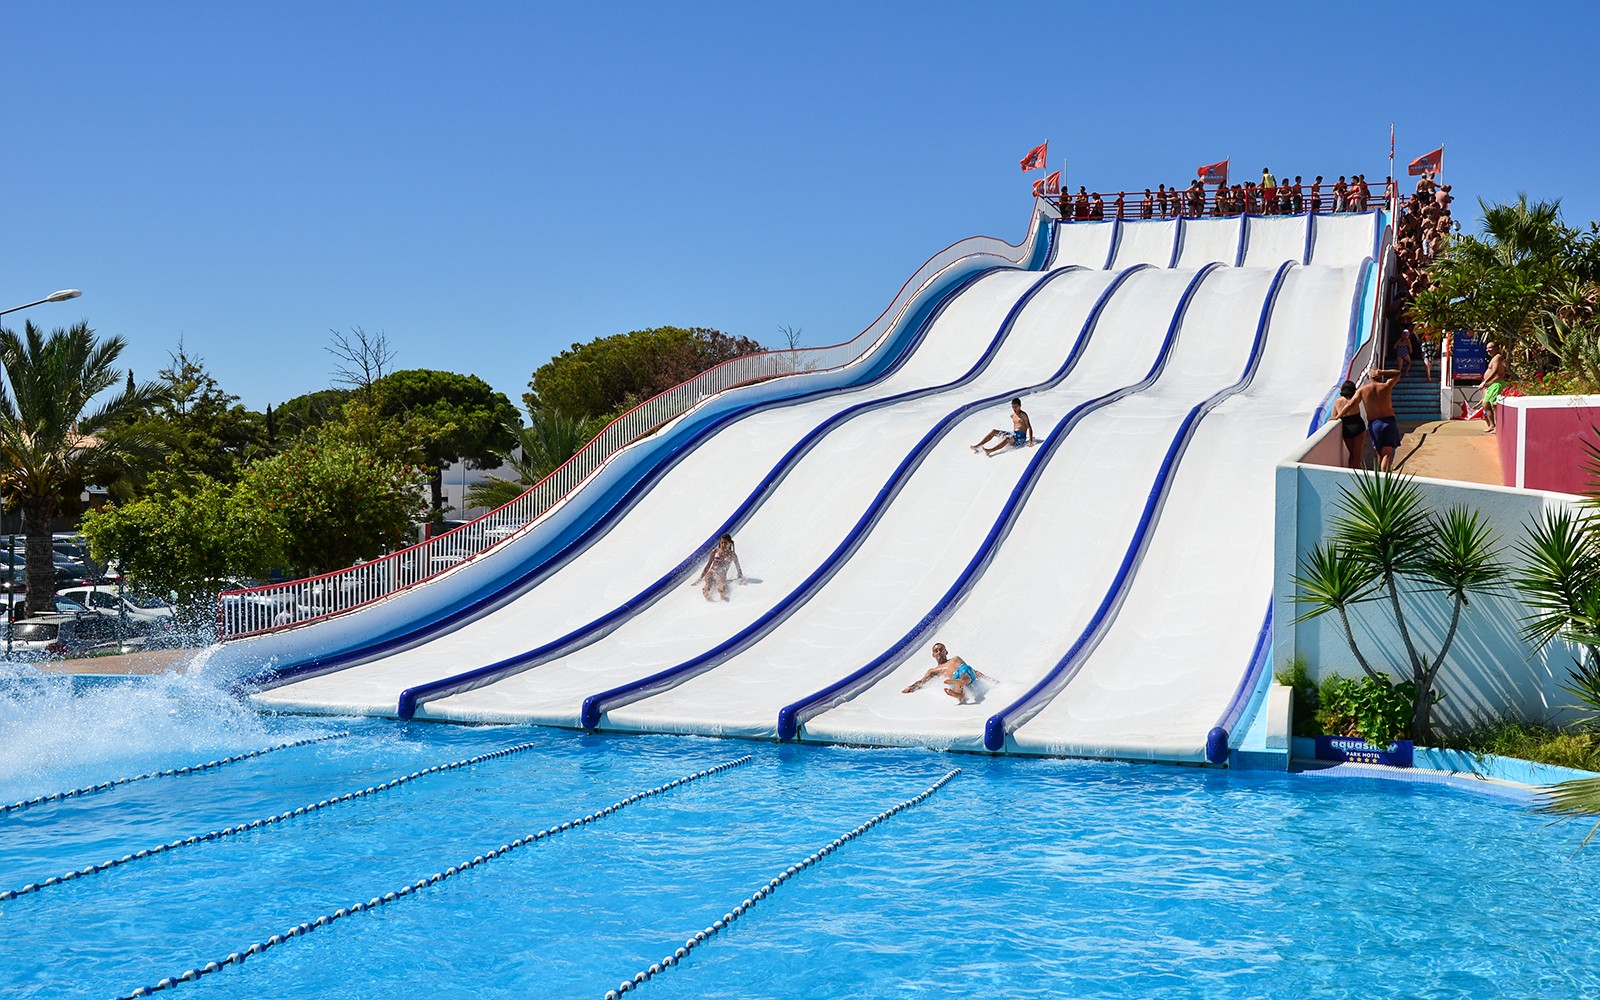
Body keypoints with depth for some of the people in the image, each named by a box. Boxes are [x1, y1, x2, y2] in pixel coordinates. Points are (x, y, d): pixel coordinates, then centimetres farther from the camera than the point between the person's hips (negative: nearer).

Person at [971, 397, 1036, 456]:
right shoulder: (1012, 415, 12)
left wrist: (1030, 441, -23)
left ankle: (990, 450, -57)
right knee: (994, 432, -2)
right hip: (1014, 434, 8)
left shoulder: (1023, 415, -10)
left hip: (1021, 437, -8)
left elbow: (1029, 427, -15)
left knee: (1008, 438, -39)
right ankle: (977, 446, -13)